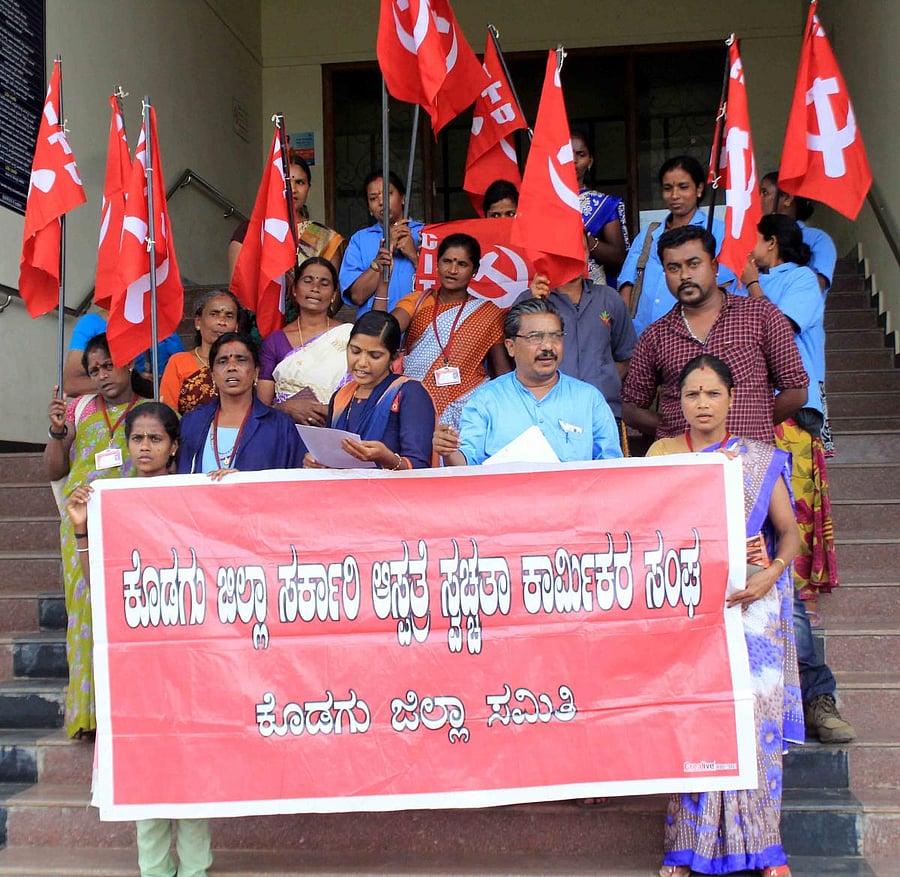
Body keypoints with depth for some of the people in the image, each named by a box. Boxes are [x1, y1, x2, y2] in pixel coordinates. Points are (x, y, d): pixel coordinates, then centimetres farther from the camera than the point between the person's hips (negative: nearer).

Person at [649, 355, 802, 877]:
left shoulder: (760, 460, 8)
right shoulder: (662, 453, 8)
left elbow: (791, 532, 7)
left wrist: (768, 576, -12)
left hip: (748, 604, 0)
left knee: (754, 717, -3)